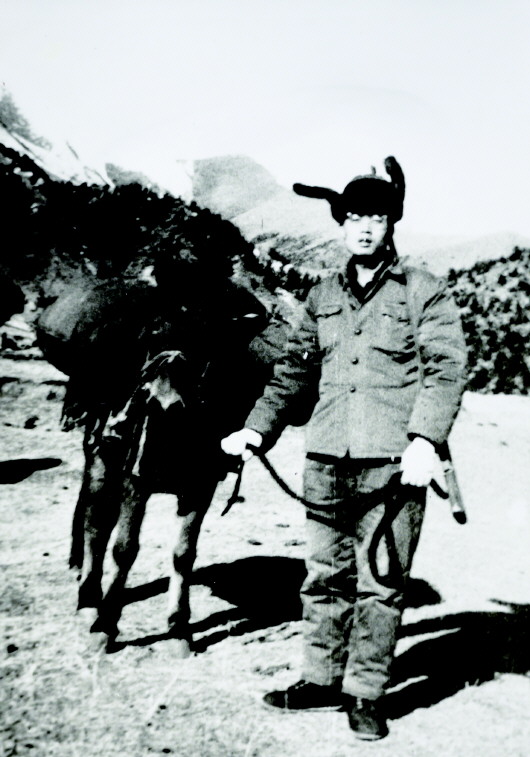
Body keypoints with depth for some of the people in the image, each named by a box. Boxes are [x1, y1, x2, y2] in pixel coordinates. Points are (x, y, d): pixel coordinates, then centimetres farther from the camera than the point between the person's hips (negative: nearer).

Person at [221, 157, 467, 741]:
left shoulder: (424, 292, 2)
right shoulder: (323, 297, 15)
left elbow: (445, 368, -7)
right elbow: (294, 372, 17)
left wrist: (425, 438, -21)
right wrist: (258, 428, 6)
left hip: (393, 463, -4)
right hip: (327, 460, 4)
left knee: (381, 583, 4)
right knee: (325, 577, 13)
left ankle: (366, 693, 19)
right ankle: (322, 680, 28)